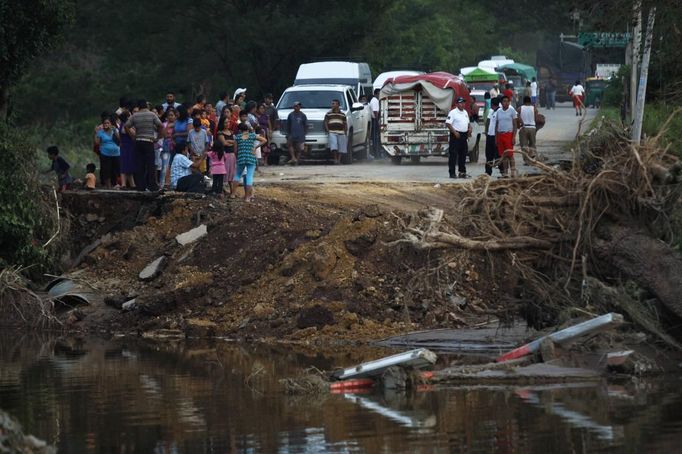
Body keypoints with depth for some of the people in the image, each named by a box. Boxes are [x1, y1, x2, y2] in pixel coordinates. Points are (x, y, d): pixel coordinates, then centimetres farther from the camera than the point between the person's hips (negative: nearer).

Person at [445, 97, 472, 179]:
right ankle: (452, 173, -6)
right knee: (453, 154, -7)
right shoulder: (453, 112, -9)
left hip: (464, 135, 8)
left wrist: (469, 128, 4)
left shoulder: (465, 112, 16)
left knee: (463, 154, 12)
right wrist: (454, 132, -21)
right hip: (456, 135, -8)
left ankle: (462, 172, 19)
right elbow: (448, 123, -15)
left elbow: (468, 122, 25)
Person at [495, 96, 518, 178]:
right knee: (503, 155, 4)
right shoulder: (498, 111, 12)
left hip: (509, 134, -4)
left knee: (510, 154, -11)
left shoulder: (512, 110, 0)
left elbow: (515, 124, -2)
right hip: (500, 134, 4)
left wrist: (514, 136, -10)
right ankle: (505, 173, 8)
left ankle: (513, 172, -9)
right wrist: (496, 137, 11)